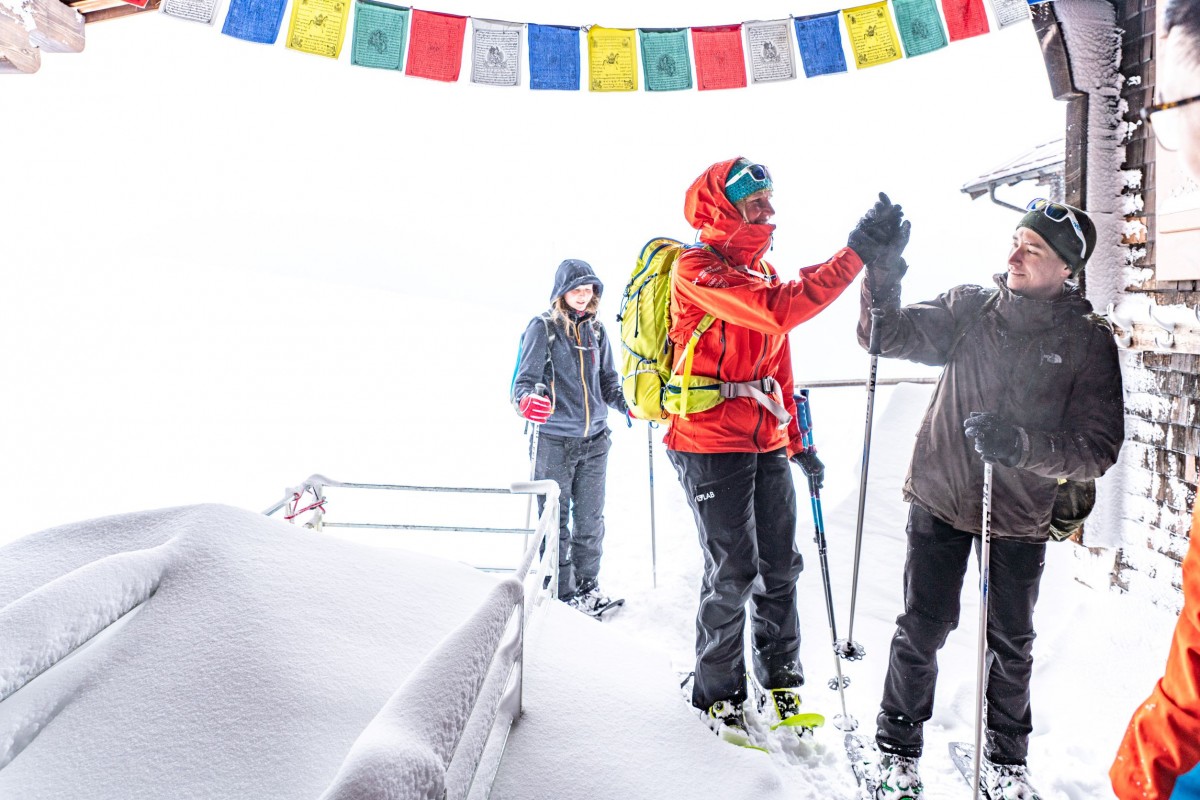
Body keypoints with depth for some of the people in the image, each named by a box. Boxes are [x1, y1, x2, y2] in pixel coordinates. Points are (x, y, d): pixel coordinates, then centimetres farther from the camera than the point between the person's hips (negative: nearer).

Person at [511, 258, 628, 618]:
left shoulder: (596, 330, 11)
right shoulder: (542, 327, -4)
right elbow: (524, 380, -9)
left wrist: (631, 406, 0)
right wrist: (526, 400, -31)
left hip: (594, 440, 5)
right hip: (554, 441, -4)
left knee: (591, 519, 12)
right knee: (556, 521, 3)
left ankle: (587, 587, 28)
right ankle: (561, 594, 16)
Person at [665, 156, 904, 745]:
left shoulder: (762, 272, 15)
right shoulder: (697, 269, -12)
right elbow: (779, 311, -27)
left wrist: (796, 443, 18)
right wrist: (856, 253, -26)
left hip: (765, 443, 8)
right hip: (710, 443, -7)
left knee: (780, 565, 12)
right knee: (734, 571, -2)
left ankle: (781, 678, 31)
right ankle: (716, 693, 18)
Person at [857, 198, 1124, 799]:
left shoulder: (1089, 344, -7)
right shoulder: (968, 309, -2)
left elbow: (1097, 449, -11)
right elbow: (890, 336, -6)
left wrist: (1022, 444, -28)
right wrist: (881, 277, -22)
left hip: (1020, 517, 0)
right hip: (940, 498, 0)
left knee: (1011, 643, 14)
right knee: (921, 630, 4)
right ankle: (898, 751, 25)